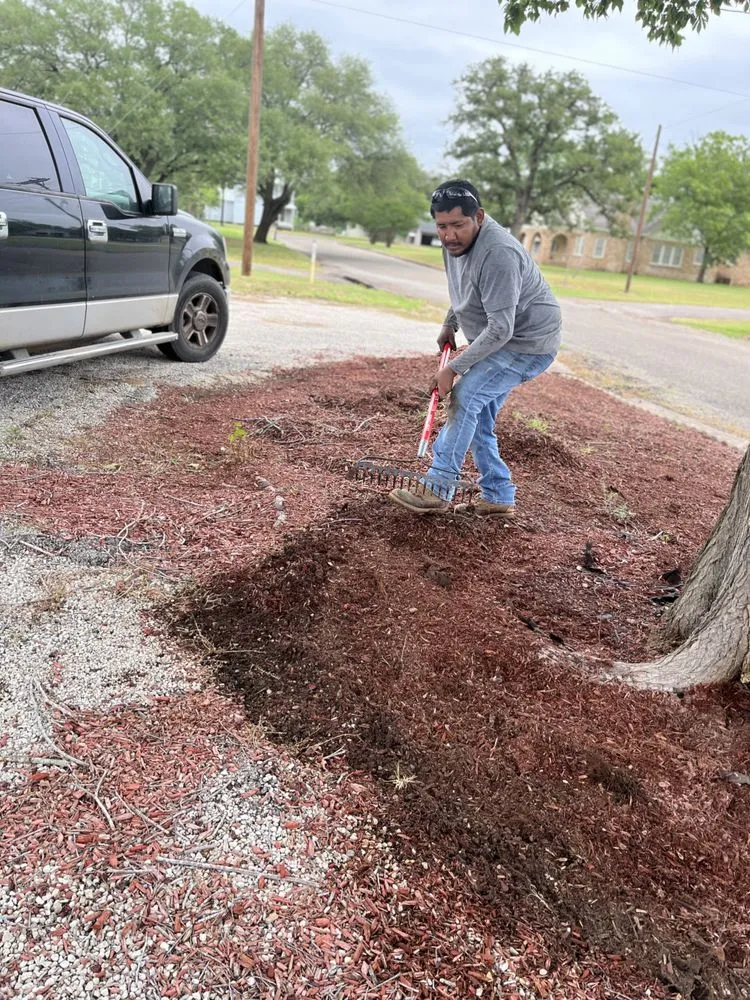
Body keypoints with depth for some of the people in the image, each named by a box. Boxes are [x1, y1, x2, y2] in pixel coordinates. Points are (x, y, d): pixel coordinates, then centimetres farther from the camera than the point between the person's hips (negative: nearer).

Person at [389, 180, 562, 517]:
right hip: (497, 340, 10)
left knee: (465, 398, -19)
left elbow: (500, 329, -32)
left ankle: (437, 491, -15)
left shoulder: (498, 254, -31)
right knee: (478, 417, 8)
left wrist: (454, 368, -28)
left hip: (528, 343, -10)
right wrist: (449, 325, 14)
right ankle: (498, 498, 17)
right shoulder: (456, 242, 0)